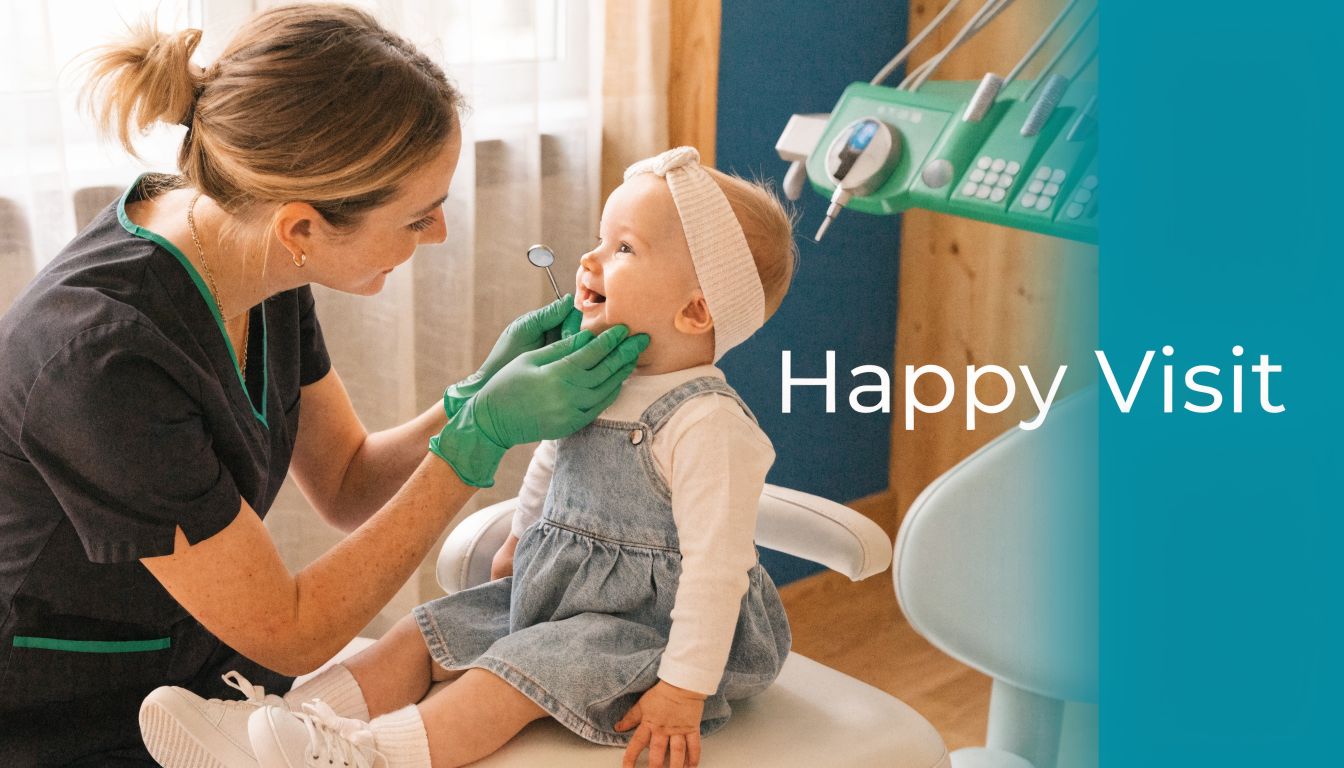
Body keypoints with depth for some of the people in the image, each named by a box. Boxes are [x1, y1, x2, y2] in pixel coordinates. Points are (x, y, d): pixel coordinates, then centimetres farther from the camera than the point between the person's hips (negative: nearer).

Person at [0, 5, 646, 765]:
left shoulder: (251, 255, -9)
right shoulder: (105, 357, -31)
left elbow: (347, 485, 4)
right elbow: (293, 634, -22)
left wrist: (478, 399, -13)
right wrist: (483, 438, -23)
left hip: (214, 679, 7)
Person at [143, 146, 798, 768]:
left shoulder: (706, 423, -24)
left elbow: (716, 565, -25)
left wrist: (684, 690, -25)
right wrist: (520, 541, 33)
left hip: (646, 623, -8)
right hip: (552, 586, 8)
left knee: (517, 671, -29)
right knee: (428, 633, -2)